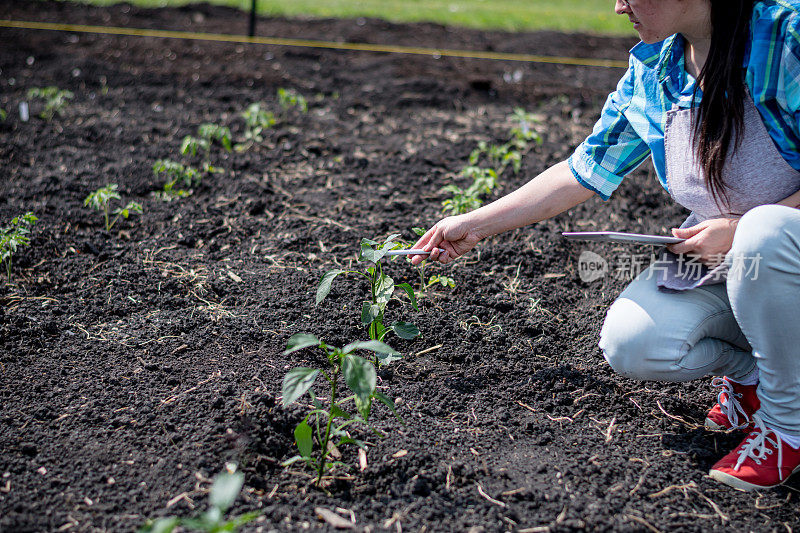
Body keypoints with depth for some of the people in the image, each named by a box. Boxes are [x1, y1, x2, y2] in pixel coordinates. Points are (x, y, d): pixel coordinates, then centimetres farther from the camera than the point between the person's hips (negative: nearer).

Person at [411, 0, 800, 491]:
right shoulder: (650, 68, -2)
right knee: (629, 344, -18)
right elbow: (585, 172, 3)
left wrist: (739, 228, -27)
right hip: (714, 253, 5)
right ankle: (748, 370, 13)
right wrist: (474, 226, 3)